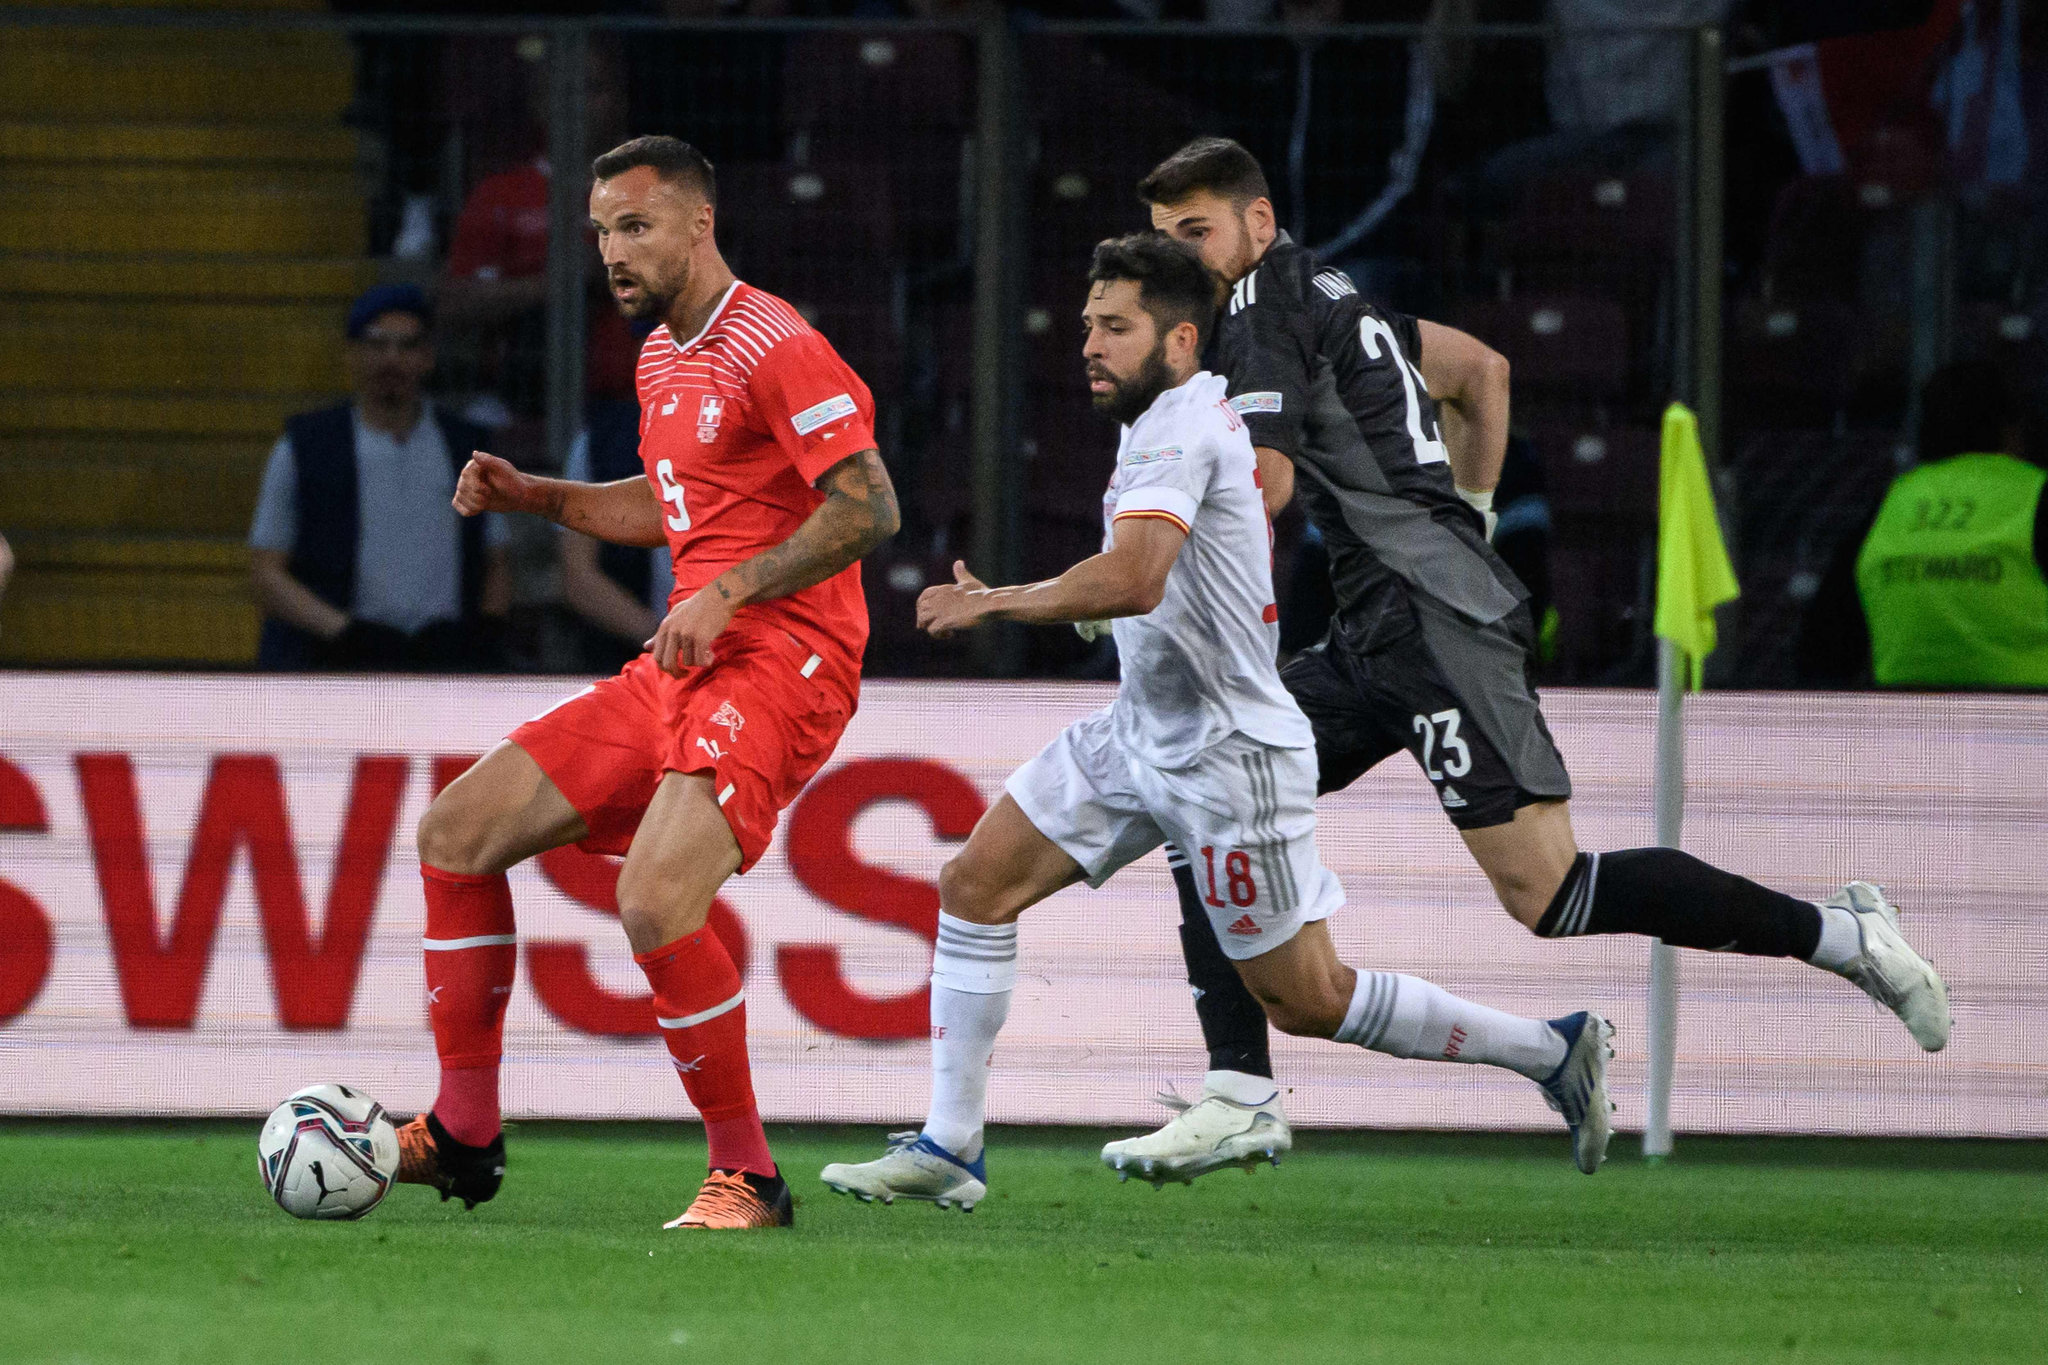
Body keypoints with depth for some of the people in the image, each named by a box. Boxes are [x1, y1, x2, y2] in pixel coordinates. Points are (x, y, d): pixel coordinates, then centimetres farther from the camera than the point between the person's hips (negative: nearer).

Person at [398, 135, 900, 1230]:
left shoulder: (775, 348, -13)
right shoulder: (661, 356, 16)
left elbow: (869, 510, -19)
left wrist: (728, 593, -22)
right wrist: (534, 497, 18)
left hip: (779, 667, -10)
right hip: (677, 673, 10)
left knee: (655, 903, -28)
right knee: (457, 830, 7)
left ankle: (746, 1178, -12)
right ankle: (462, 1138, 14)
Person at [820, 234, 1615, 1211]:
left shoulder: (1178, 427, -20)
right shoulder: (1190, 414, 11)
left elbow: (1133, 581, -35)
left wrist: (994, 603, -26)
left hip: (1229, 754, -10)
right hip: (1143, 730, 10)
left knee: (1305, 1001, -3)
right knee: (975, 885, 0)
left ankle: (1553, 1050, 11)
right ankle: (948, 1149, 3)